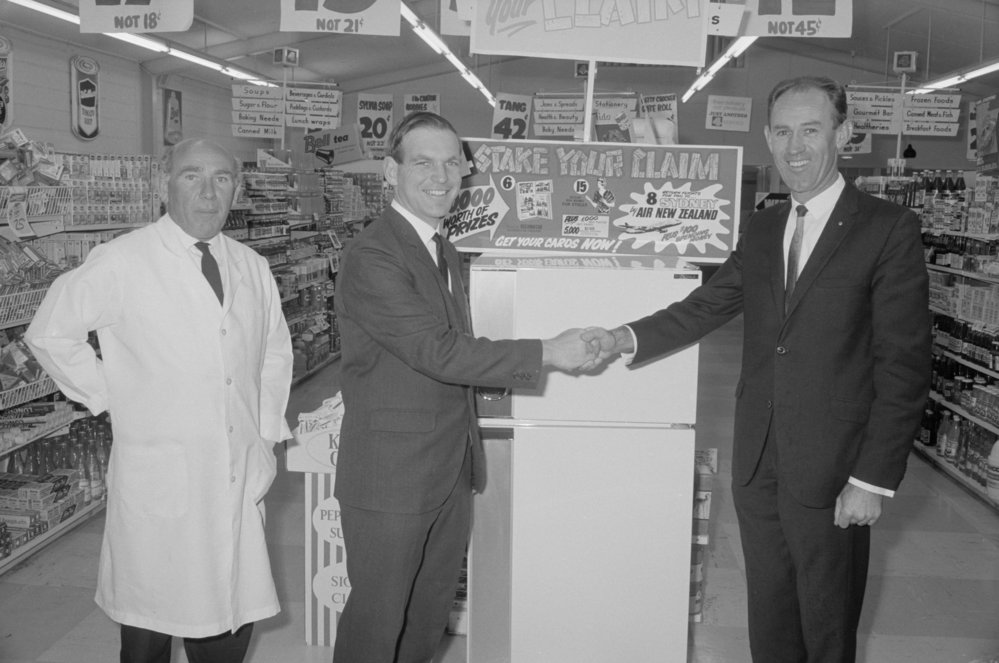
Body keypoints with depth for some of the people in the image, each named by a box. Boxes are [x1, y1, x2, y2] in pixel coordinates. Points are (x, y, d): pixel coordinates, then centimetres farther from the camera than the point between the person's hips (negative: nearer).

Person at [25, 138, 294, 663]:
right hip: (157, 479, -4)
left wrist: (268, 432, 11)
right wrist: (111, 397, -4)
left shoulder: (252, 268, 9)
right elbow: (50, 334, -1)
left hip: (239, 479, 4)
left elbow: (275, 352, 19)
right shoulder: (119, 263, -8)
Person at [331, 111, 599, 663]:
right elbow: (438, 351, -23)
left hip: (453, 471, 8)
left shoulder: (445, 252, 14)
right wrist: (546, 353, -21)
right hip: (390, 477, -8)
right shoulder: (370, 255, -17)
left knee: (430, 615, 19)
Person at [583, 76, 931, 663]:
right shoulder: (762, 229, 10)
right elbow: (704, 307, 10)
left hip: (831, 471, -5)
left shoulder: (888, 229, -9)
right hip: (758, 465, 5)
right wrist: (624, 339, -7)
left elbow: (905, 366, -11)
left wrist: (873, 481, -14)